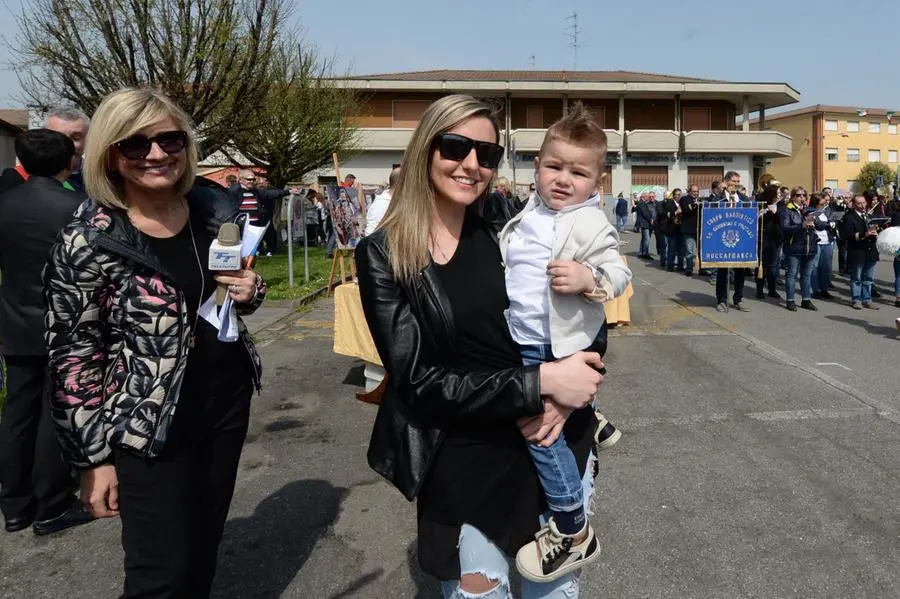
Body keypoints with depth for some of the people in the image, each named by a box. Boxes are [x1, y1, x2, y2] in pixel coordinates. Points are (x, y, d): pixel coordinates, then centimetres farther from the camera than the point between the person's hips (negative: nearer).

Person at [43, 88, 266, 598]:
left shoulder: (215, 205, -2)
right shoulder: (88, 242, -17)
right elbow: (72, 359, -12)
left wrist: (252, 291, -9)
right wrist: (94, 457, -9)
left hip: (227, 400, 5)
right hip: (148, 425, -5)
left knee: (204, 549, 19)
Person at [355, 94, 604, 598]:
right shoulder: (383, 255, -11)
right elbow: (420, 385, -18)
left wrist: (565, 394, -19)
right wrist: (541, 383, -23)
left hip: (559, 441, 4)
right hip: (465, 462, -3)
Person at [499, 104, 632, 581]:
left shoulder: (591, 224, -12)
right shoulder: (527, 218, 9)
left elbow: (618, 273, -16)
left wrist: (589, 280, -33)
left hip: (562, 346, -8)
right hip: (524, 342, 8)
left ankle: (573, 533, 4)